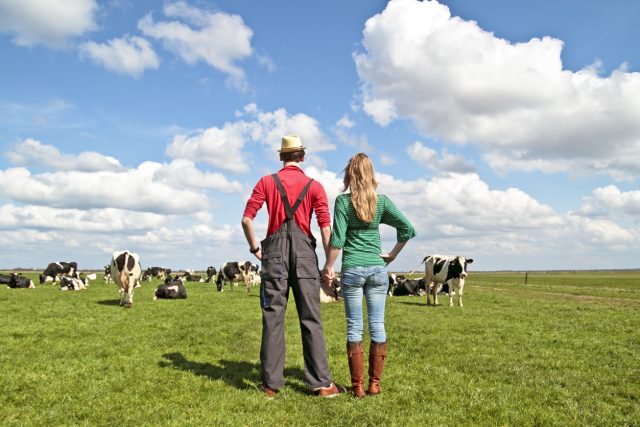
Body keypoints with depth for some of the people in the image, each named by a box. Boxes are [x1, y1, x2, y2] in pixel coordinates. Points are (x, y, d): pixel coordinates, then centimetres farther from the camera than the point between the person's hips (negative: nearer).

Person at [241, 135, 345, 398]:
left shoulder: (266, 182, 6)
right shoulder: (314, 186, 5)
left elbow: (247, 220, -2)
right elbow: (325, 227, -4)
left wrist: (255, 248, 11)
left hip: (275, 252, 1)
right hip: (304, 253, 0)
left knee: (273, 318, 5)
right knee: (311, 319, 3)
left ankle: (271, 384, 8)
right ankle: (321, 383, 5)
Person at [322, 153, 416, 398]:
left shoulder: (343, 201, -5)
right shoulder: (381, 201, 3)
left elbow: (337, 239, -10)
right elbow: (408, 229, -2)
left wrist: (328, 267, -1)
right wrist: (392, 255, 7)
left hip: (352, 269, -2)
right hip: (377, 269, 2)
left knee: (354, 327, 4)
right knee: (377, 326, 8)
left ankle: (358, 386, 8)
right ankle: (374, 384, 13)